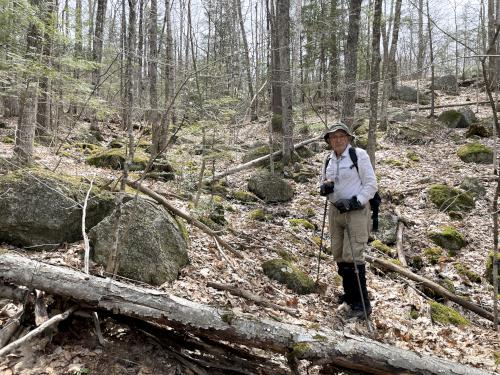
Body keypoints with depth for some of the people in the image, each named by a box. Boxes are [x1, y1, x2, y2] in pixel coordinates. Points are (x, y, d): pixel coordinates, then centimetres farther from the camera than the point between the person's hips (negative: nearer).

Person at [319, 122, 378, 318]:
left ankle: (362, 303, 1)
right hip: (335, 211, 7)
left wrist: (355, 202, -20)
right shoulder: (329, 159, 10)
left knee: (352, 256, -10)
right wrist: (324, 187, -3)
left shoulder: (359, 155, -8)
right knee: (339, 256, 12)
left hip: (356, 211, -7)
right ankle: (350, 294, 29)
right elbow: (324, 182, 21)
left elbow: (371, 184, -10)